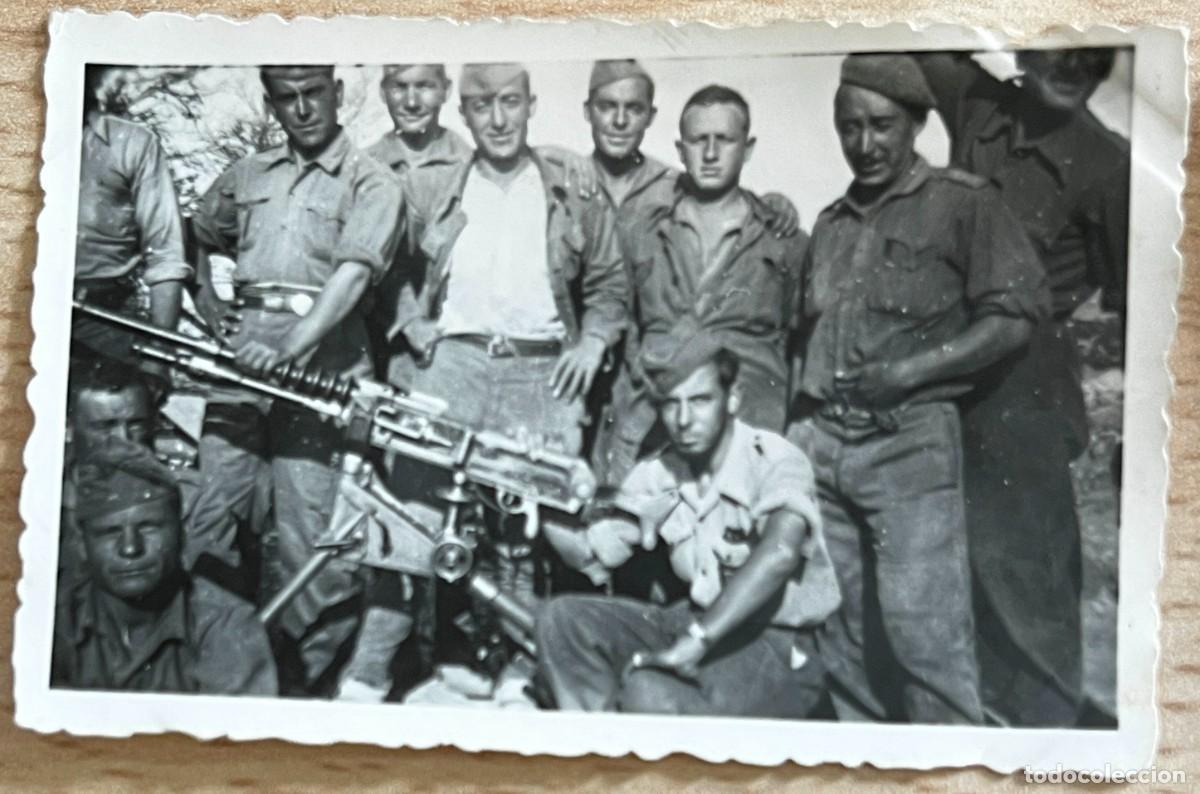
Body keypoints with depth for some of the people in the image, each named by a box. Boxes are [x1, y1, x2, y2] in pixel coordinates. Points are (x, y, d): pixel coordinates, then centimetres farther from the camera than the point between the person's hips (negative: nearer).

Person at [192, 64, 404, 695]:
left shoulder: (370, 183, 2)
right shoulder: (247, 174, 18)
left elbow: (353, 273, -13)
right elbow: (197, 241, 32)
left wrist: (292, 345, -27)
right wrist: (209, 310, 14)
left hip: (319, 357, -5)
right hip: (237, 357, 5)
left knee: (307, 520, -5)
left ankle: (314, 668, 8)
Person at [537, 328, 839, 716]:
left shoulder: (775, 462, -17)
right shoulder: (659, 473, 3)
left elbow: (780, 552, -37)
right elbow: (594, 555, 0)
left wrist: (696, 642, -41)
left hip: (777, 644, -6)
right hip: (698, 623, 7)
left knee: (651, 692, -32)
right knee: (564, 618, -10)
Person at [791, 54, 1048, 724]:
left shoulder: (963, 203, 0)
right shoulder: (832, 223, 19)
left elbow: (1017, 314, -7)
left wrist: (909, 371, -14)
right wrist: (799, 426, 11)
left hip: (911, 444, -6)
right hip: (821, 443, 6)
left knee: (922, 626, -10)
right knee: (840, 629, 9)